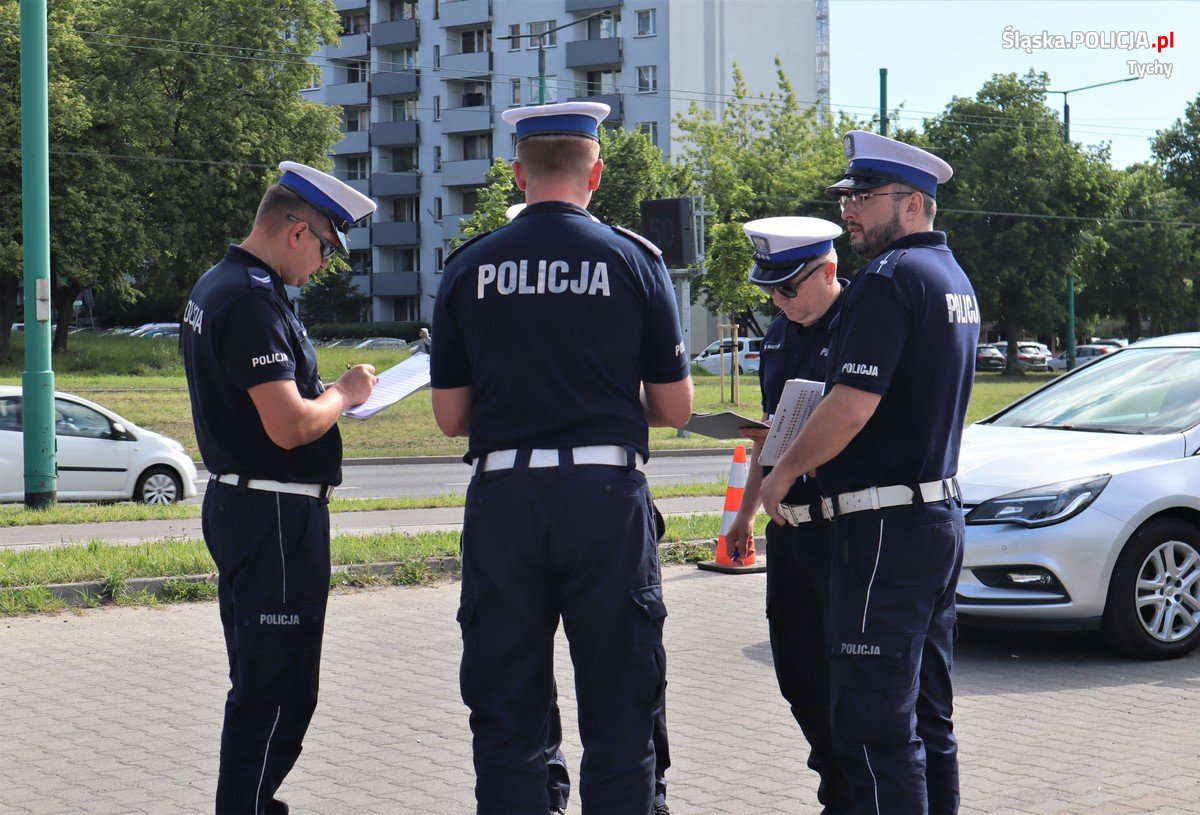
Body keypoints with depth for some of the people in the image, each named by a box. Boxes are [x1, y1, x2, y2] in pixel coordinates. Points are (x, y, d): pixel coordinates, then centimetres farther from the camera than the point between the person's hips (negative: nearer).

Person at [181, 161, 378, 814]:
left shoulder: (214, 286, 14)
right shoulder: (253, 301, -20)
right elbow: (290, 427, -25)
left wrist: (325, 393, 12)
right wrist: (346, 392, -7)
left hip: (235, 504, 11)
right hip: (276, 515, -11)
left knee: (258, 681, 19)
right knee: (277, 692, -5)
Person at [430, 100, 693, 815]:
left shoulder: (470, 267, 3)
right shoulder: (635, 260, -1)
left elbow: (450, 417, 6)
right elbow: (675, 407, 2)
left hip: (502, 498, 2)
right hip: (607, 495, -1)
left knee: (506, 717, 10)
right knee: (618, 716, 8)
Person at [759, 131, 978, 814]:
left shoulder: (890, 278, -15)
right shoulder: (954, 277, 17)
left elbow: (853, 405, -22)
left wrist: (785, 471, -7)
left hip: (887, 526, -10)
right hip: (942, 513, 10)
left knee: (873, 721, -6)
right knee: (928, 715, 14)